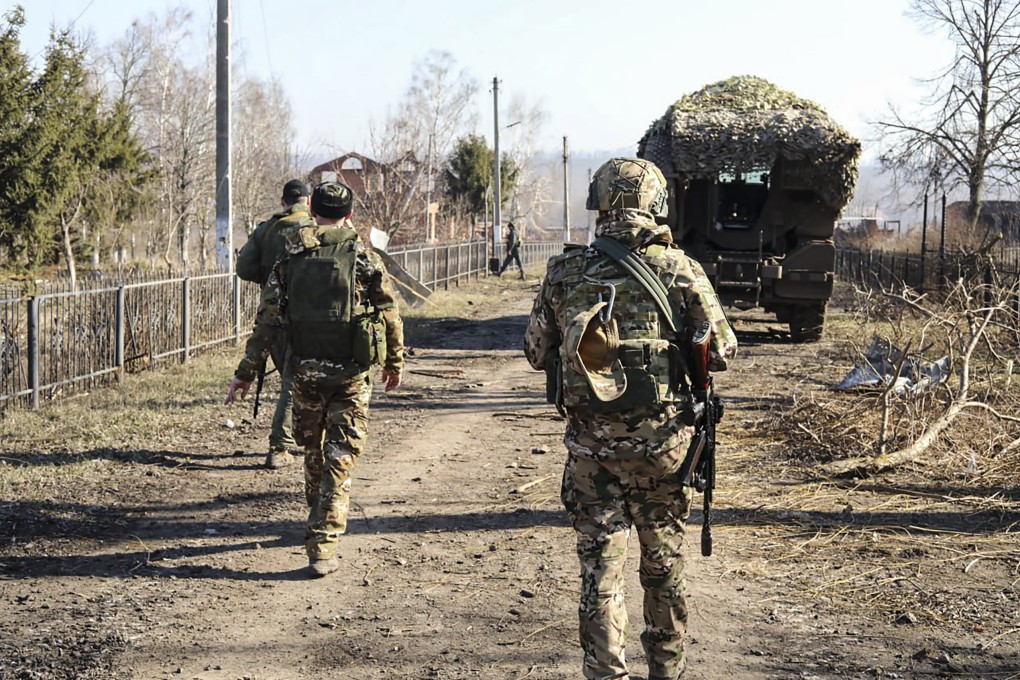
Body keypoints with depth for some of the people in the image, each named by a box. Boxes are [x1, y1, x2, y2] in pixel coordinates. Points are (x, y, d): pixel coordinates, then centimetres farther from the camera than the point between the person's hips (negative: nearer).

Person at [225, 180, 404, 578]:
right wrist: (395, 362, 16)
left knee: (313, 452, 21)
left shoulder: (290, 259, 1)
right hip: (351, 373, -2)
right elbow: (389, 315, 1)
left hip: (305, 370, 2)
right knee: (339, 460, -1)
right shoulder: (365, 258, -4)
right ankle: (323, 546, -9)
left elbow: (267, 321, 0)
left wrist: (245, 373, 6)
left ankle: (318, 526, 37)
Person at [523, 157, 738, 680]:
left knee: (600, 566, 6)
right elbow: (722, 352, -4)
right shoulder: (679, 270, -7)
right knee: (664, 562, 17)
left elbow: (536, 353, 6)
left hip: (591, 444, 0)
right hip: (660, 441, 0)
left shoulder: (564, 272, -3)